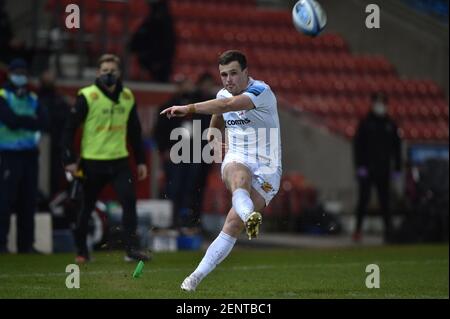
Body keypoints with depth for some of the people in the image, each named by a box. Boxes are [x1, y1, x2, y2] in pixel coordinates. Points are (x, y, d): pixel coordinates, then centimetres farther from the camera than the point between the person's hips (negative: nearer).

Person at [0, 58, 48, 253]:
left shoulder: (33, 99, 16)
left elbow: (43, 122, 1)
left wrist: (21, 121, -12)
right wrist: (31, 121, -5)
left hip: (30, 154, 5)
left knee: (28, 201, 5)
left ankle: (26, 244, 10)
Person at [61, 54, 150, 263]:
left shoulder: (127, 97, 7)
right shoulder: (87, 96, -8)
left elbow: (134, 131, 16)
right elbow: (70, 128, -7)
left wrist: (140, 160, 14)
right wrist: (69, 160, -13)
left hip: (119, 160, 3)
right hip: (92, 162, -3)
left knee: (129, 201, -13)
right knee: (87, 208, 8)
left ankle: (131, 249, -10)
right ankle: (81, 251, 24)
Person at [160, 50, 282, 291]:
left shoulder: (261, 91, -14)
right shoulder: (223, 94, 10)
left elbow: (229, 104, -33)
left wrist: (190, 108, -38)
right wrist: (213, 130, 19)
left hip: (266, 170, -4)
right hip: (236, 162, 4)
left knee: (233, 225, -17)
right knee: (239, 177, -38)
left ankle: (196, 277, -13)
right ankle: (250, 217, -70)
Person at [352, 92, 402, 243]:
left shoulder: (391, 125, 9)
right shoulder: (365, 123, 1)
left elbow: (396, 148, 13)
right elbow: (357, 145, -1)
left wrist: (397, 168, 7)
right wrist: (359, 166, -10)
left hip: (384, 170, 2)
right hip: (367, 169, -2)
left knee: (385, 201, 3)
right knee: (364, 199, -3)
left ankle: (388, 230, 6)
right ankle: (358, 228, 1)